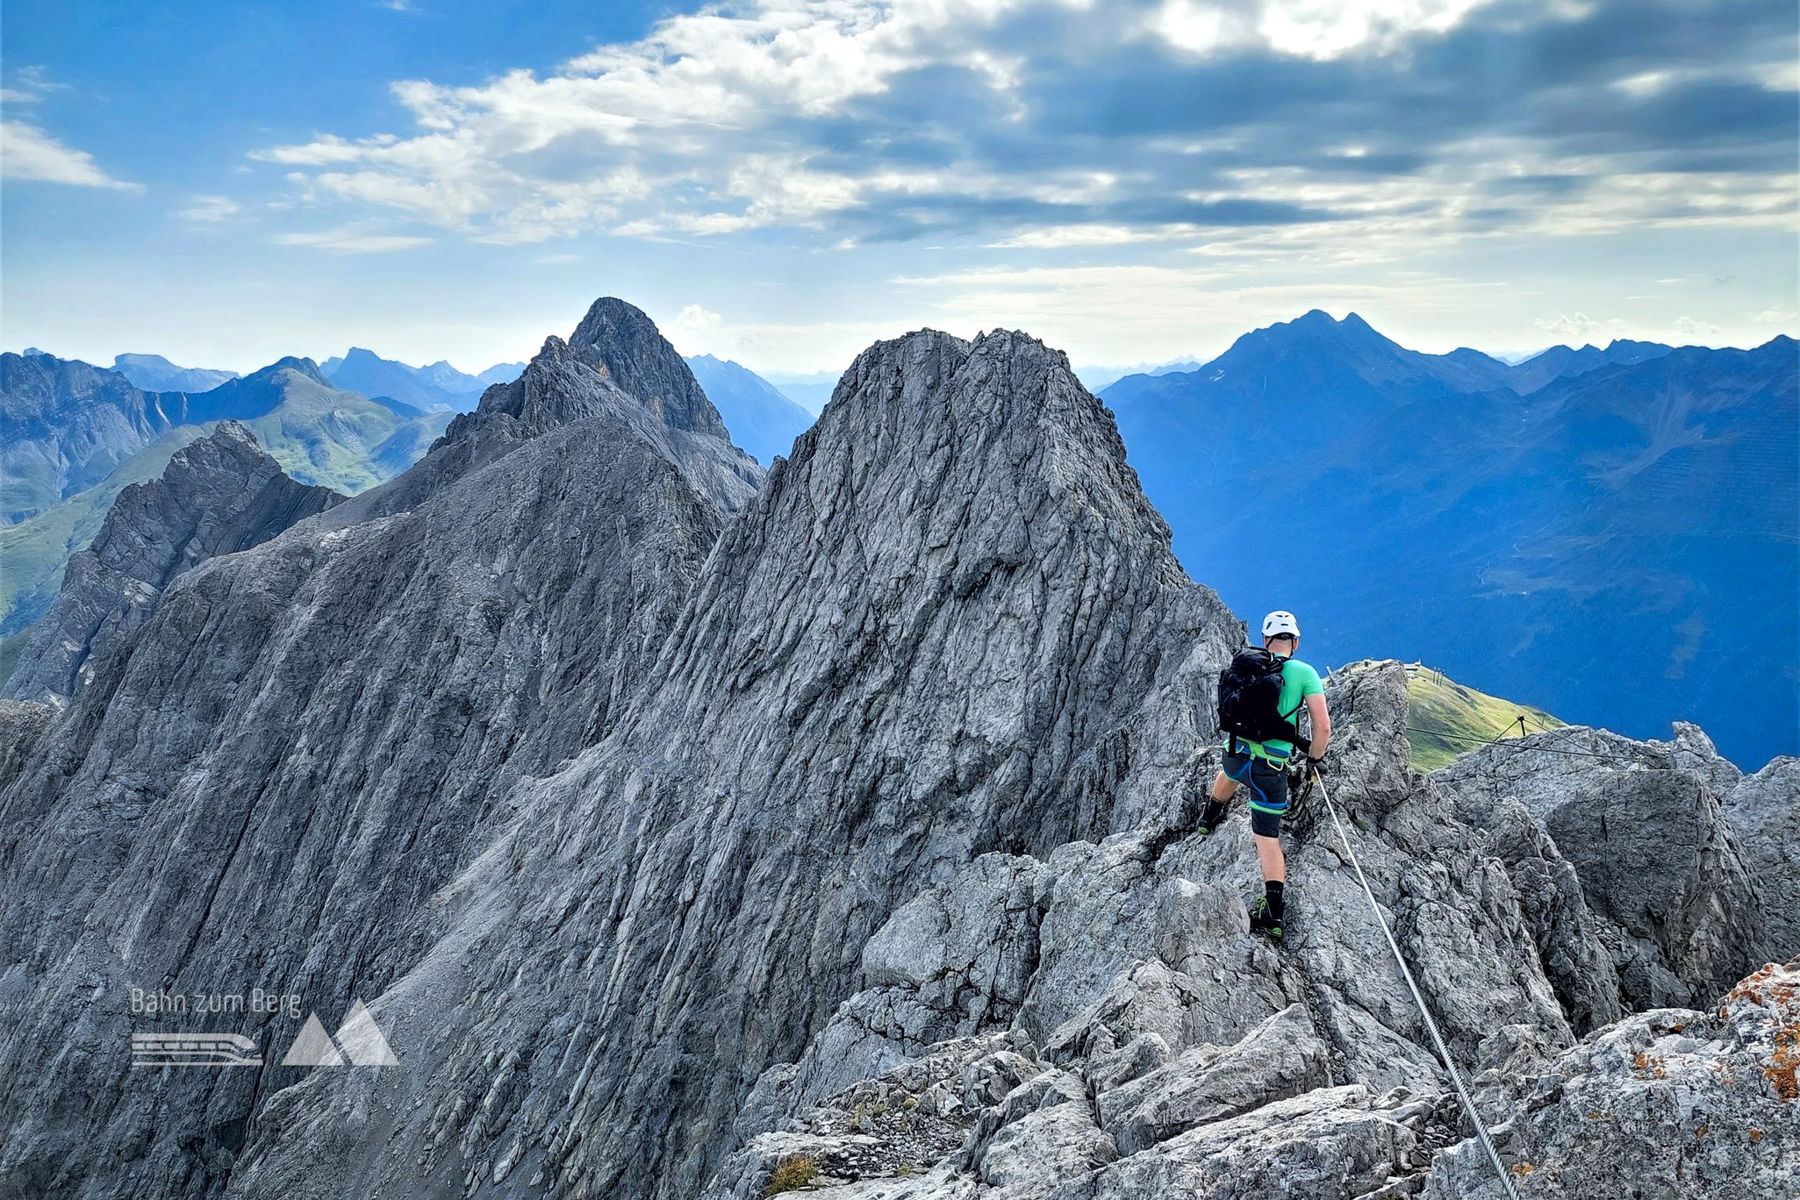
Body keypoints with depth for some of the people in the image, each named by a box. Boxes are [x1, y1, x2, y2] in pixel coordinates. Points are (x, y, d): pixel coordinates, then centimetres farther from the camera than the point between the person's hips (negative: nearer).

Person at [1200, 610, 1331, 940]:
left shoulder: (1243, 664, 3)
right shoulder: (1304, 672, -9)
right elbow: (1323, 727, -13)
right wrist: (1314, 758, 5)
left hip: (1234, 752, 4)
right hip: (1271, 766, -3)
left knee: (1231, 773, 40)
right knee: (1267, 836, 5)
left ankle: (1209, 817, 65)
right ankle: (1274, 910, -3)